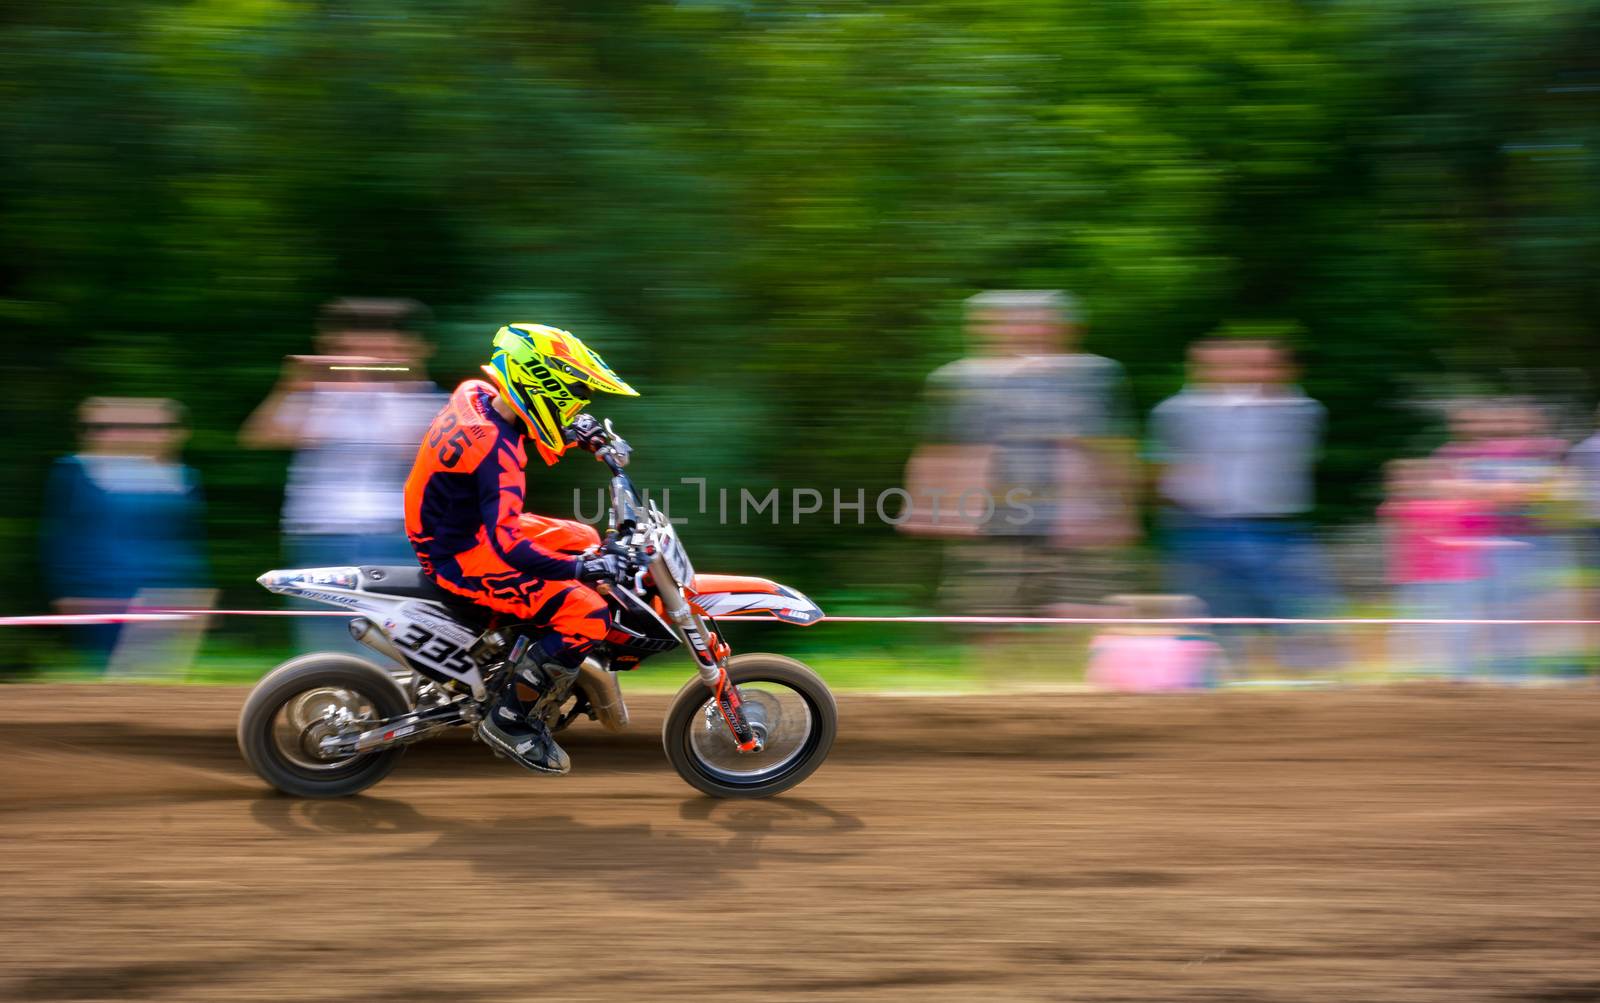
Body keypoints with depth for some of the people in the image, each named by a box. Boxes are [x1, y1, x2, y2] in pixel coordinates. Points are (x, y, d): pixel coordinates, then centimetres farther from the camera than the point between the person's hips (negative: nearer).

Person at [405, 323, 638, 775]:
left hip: (456, 528, 10)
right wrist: (579, 570, -31)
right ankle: (507, 720, -5)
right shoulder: (496, 451, -30)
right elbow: (507, 543, -36)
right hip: (464, 558, -10)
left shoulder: (475, 393, -3)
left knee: (586, 540, 22)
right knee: (587, 614, -17)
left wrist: (577, 429, 7)